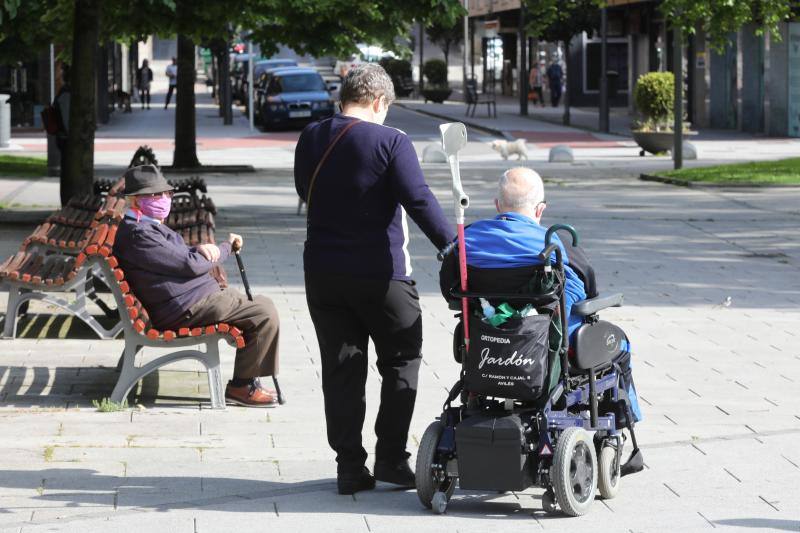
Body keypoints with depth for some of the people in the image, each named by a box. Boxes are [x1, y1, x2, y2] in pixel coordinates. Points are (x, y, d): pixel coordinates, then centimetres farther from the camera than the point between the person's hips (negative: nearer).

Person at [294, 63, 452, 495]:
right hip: (380, 276, -4)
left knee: (341, 369, 8)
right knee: (401, 362, 11)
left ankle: (350, 467, 7)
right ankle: (391, 458, 7)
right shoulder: (391, 142, -12)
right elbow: (419, 201, -17)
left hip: (322, 273, 4)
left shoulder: (311, 140, 4)